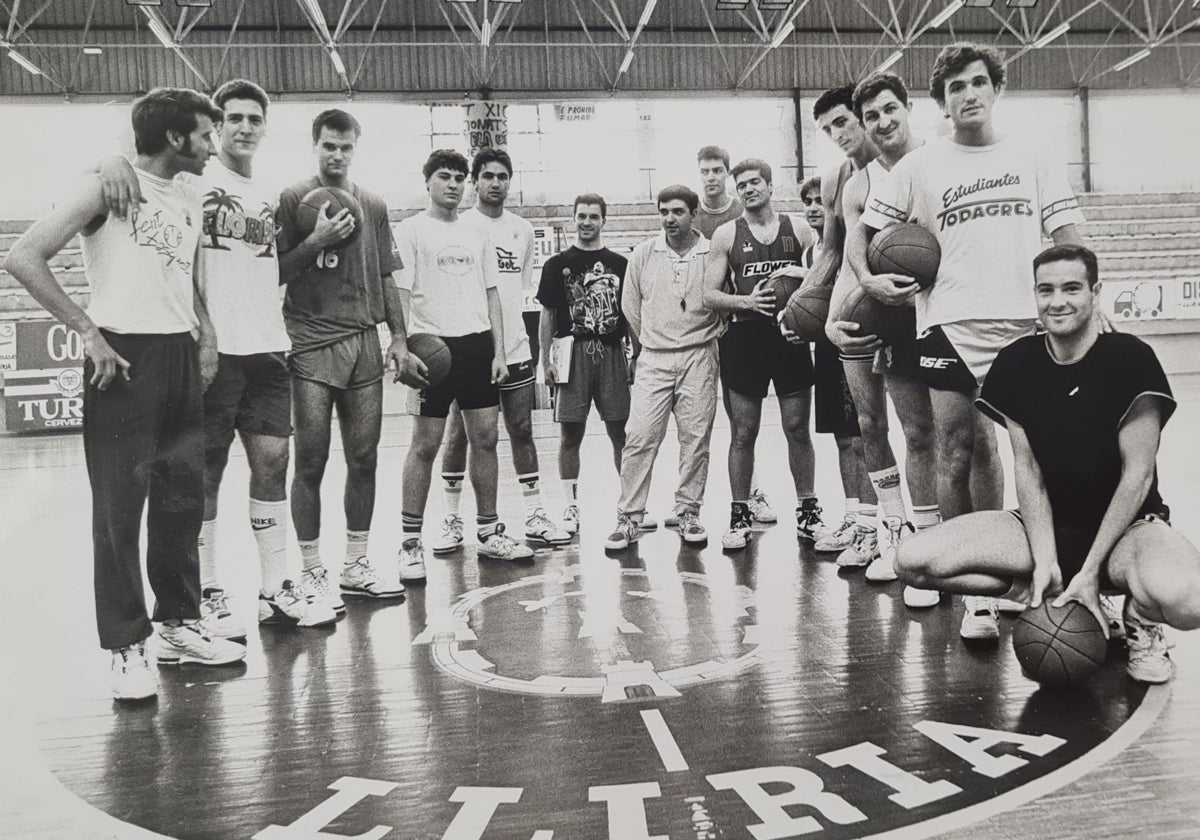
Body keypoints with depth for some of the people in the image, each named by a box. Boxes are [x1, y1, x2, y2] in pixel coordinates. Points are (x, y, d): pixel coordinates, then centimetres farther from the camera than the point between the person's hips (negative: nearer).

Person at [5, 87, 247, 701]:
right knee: (120, 506, -1)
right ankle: (127, 646, 8)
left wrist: (205, 334, 10)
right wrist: (87, 331, -14)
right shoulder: (109, 185, -6)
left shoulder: (190, 200, 15)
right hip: (125, 359, -7)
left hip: (180, 358, 7)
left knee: (182, 497, 10)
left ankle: (178, 625, 23)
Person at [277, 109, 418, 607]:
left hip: (364, 342, 4)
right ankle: (312, 571, 8)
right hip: (311, 345, -4)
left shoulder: (373, 206, 15)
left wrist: (398, 340, 11)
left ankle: (356, 565, 17)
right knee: (311, 461, -2)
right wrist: (317, 240, -15)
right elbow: (276, 272, -2)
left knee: (364, 458, 7)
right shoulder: (291, 200, 2)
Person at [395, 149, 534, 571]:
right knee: (425, 445, -2)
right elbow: (400, 295, -6)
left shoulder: (478, 234, 15)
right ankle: (411, 542, 6)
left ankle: (488, 532, 17)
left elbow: (492, 295, 15)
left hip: (479, 343, 5)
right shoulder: (410, 231, 1)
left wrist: (498, 351, 7)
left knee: (485, 438, 6)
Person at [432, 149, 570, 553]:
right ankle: (452, 520, 13)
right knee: (458, 435, 3)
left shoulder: (522, 229, 12)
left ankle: (535, 518, 13)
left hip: (514, 348, 4)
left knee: (522, 432, 7)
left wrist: (516, 336, 13)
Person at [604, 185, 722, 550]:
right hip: (653, 358, 1)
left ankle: (688, 513, 16)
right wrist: (649, 344, 12)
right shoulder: (643, 253, 4)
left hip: (699, 358, 0)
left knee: (696, 439, 3)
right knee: (639, 437, -6)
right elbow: (630, 306, 11)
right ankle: (629, 518, 1)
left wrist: (709, 337, 7)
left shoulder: (712, 253, 0)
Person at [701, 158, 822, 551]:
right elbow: (710, 295, 1)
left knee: (798, 428, 6)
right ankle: (739, 516, 11)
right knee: (743, 432, 3)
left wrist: (805, 275, -13)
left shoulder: (797, 229, 7)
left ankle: (808, 511, 18)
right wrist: (746, 301, -16)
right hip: (745, 338, -1)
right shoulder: (726, 235, 4)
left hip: (791, 336, 1)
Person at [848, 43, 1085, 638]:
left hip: (1024, 323, 2)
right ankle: (978, 593, 6)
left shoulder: (1031, 159, 12)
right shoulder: (919, 166, 7)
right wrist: (868, 278, -6)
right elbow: (861, 231, 12)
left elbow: (1067, 239, 10)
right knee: (960, 458, -3)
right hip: (951, 327, -2)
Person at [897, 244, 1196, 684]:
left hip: (1125, 525, -3)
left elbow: (1137, 475, -13)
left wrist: (1089, 571, -17)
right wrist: (1044, 561, -14)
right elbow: (1027, 469, -2)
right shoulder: (1016, 363, -2)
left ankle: (1141, 621, -1)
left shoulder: (1130, 358, -12)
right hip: (1049, 526, 4)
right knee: (914, 561, -17)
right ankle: (1050, 597, 0)